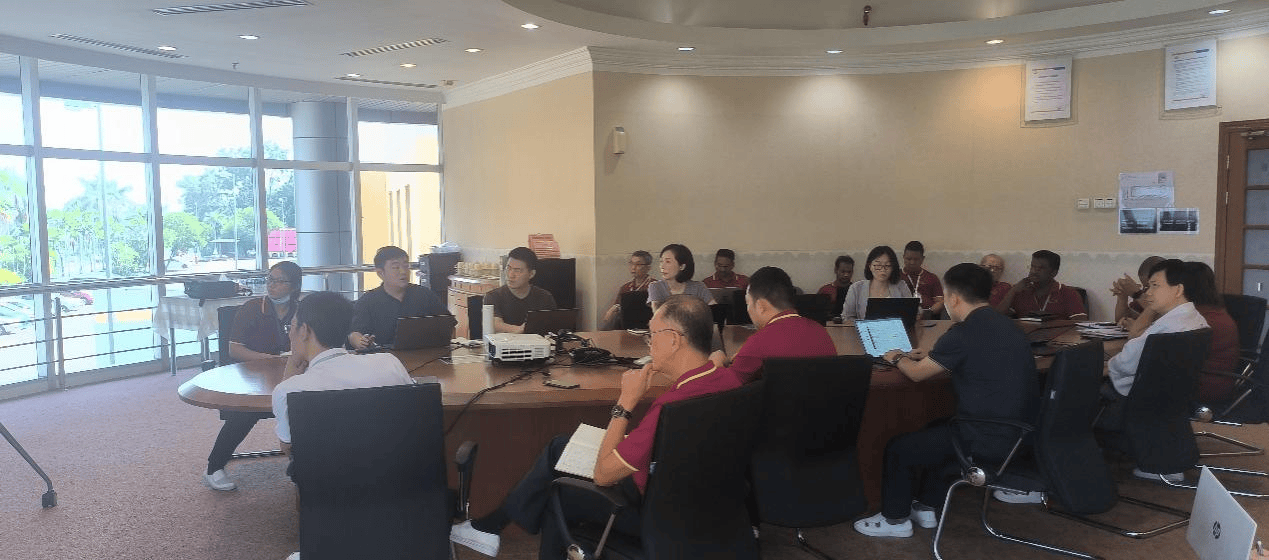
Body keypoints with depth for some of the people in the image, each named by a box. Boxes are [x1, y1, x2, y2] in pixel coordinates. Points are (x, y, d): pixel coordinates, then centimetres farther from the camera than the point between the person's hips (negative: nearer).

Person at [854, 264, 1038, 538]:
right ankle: (925, 507, 37)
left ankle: (895, 520, 23)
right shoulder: (1004, 325, 7)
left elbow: (917, 373, -6)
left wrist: (897, 358, 14)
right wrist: (931, 357, 25)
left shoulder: (964, 333, -19)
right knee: (936, 430, 31)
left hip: (990, 440, -9)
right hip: (1020, 431, 9)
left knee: (898, 448, 7)